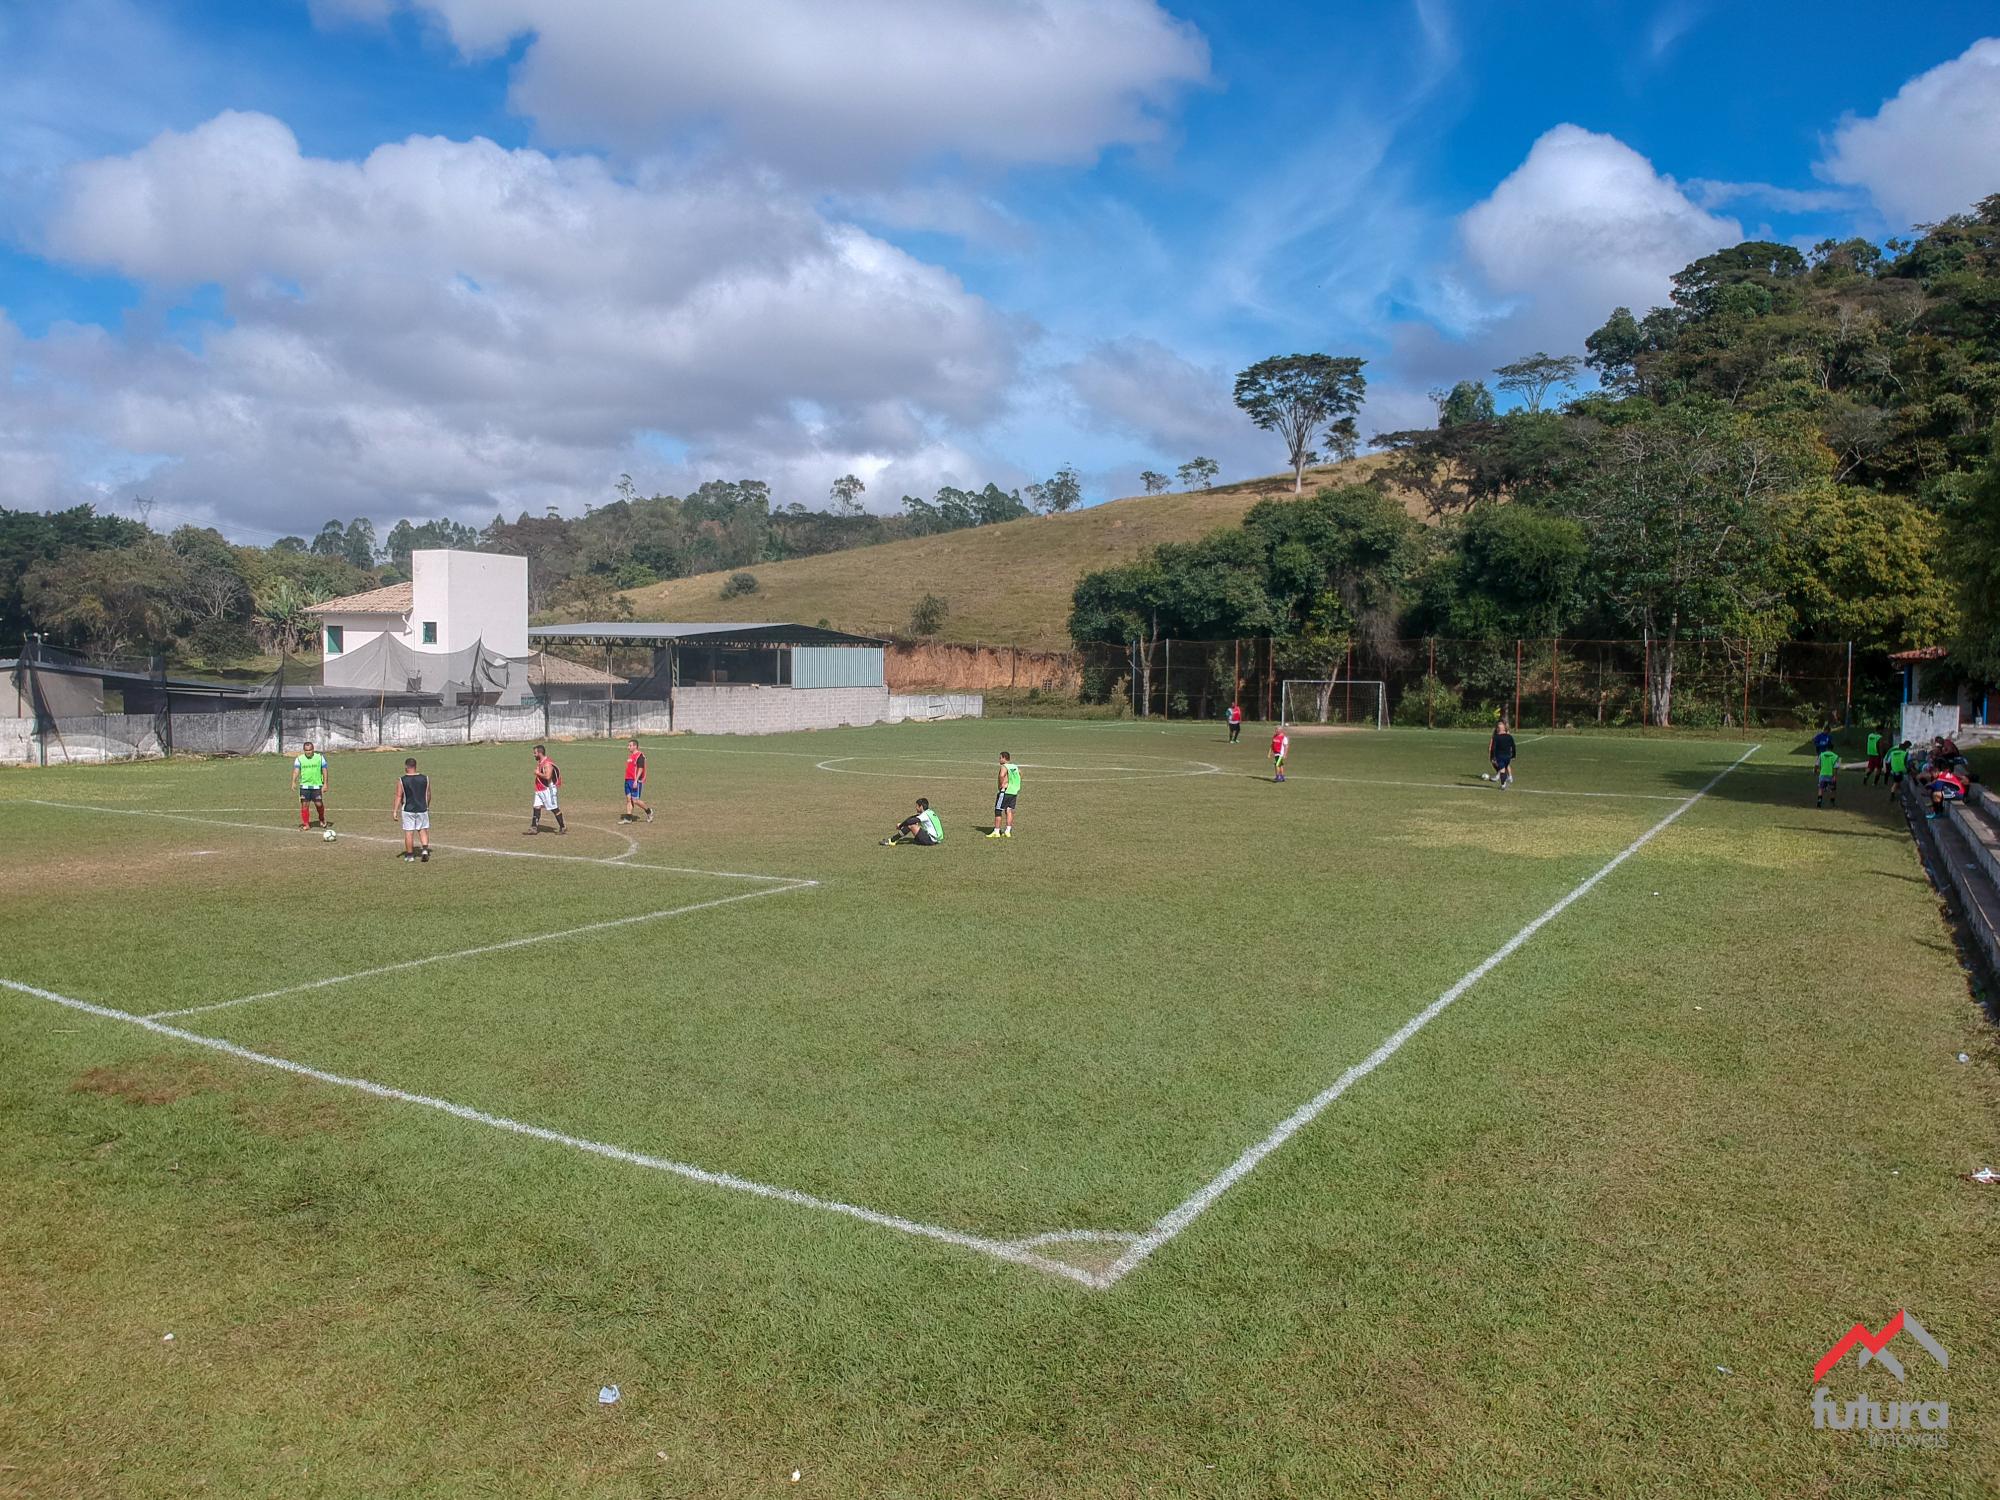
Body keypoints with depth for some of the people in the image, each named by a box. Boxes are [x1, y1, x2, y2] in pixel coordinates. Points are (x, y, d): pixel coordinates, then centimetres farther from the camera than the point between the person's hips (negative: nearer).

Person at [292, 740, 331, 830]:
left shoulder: (320, 757, 2)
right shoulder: (299, 759, 2)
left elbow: (324, 771, 3)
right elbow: (296, 771, -9)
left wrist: (325, 784, -3)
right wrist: (294, 782, -24)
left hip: (317, 786, -1)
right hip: (304, 786, 1)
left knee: (319, 804, -4)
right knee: (304, 805, 0)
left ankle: (322, 820, 21)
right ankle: (305, 824, 9)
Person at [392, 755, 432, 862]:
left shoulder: (402, 781, -9)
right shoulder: (425, 779, 0)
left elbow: (398, 796, -9)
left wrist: (395, 810, -5)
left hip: (408, 810, -2)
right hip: (422, 809, 2)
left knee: (408, 832, 6)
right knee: (423, 830, 12)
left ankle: (410, 855, 12)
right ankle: (425, 849, -8)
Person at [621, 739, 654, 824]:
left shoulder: (640, 755, -11)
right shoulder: (630, 755, 17)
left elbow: (640, 769, -18)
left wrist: (636, 781, -24)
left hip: (636, 781, -9)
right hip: (628, 780, 9)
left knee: (635, 800, -8)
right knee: (628, 799, 5)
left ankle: (648, 811, 11)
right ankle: (628, 818, 6)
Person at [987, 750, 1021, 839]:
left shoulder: (1004, 767, -12)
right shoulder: (1016, 767, 12)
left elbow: (1002, 776, -32)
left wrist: (1002, 785, -16)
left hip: (1005, 792, -7)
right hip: (1014, 792, 7)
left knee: (998, 811, 0)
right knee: (1009, 811, 8)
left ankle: (996, 832, 0)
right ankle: (1008, 831, 5)